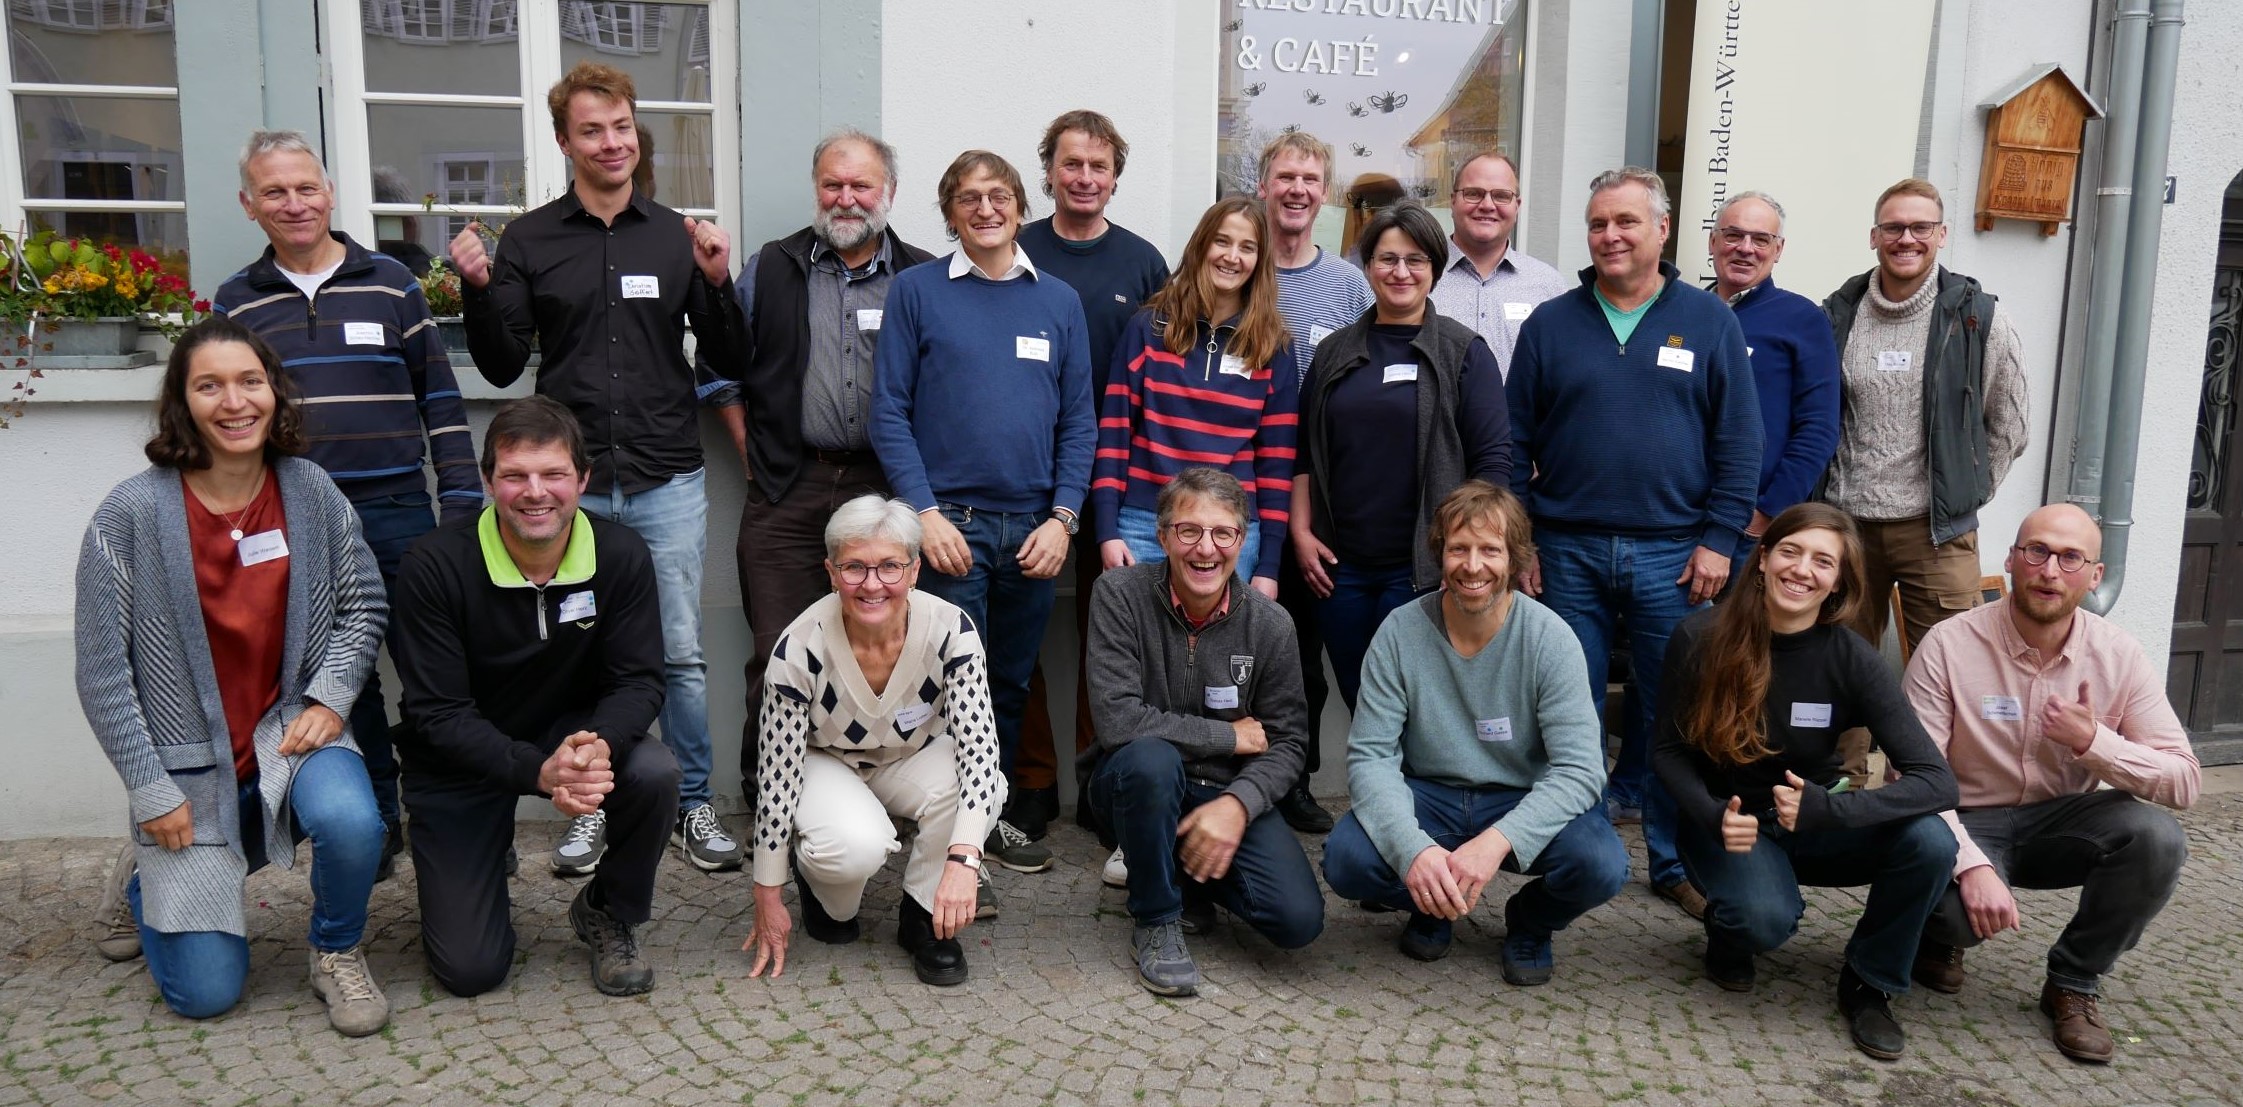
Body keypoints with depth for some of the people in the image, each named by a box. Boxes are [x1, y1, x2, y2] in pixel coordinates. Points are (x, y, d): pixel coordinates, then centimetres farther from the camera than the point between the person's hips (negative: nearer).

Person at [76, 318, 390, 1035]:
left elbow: (363, 606, 5)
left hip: (291, 732, 2)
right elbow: (102, 672, -10)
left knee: (350, 822, -34)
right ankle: (148, 883, 35)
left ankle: (338, 953, 0)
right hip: (187, 765, -1)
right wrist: (150, 792, -10)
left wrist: (329, 700, -10)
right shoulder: (131, 513, -13)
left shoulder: (311, 492, -6)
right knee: (205, 992, -1)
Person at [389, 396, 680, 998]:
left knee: (655, 774, -32)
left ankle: (608, 914, -1)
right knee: (469, 971, -6)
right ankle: (479, 867, 30)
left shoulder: (621, 555, -14)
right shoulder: (436, 564, -21)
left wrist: (599, 746, -37)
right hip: (460, 763, -2)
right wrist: (537, 771, -37)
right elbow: (437, 711, -21)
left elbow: (639, 681, -13)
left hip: (574, 734, 2)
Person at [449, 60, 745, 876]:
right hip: (572, 484, 0)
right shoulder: (529, 240, 5)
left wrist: (717, 284, -10)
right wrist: (478, 289, -9)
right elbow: (502, 367, 6)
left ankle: (692, 805, 17)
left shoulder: (678, 236, 6)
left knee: (681, 655, 2)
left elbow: (729, 363, 6)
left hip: (667, 480, 0)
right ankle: (591, 808, 23)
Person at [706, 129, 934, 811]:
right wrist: (753, 455, 8)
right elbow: (720, 369, 15)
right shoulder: (770, 270, 10)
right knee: (778, 655, 1)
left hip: (886, 491, 0)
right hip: (787, 493, 1)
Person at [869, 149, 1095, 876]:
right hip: (949, 520, -3)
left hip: (1035, 527, 3)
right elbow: (889, 411, -3)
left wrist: (1063, 517, -4)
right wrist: (925, 511, -12)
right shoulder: (917, 290, 1)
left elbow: (1079, 420, 7)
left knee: (1013, 682, 13)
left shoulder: (1059, 301, 9)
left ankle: (994, 817, 28)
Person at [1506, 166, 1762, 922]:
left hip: (1672, 554, -1)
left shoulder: (1708, 322, 3)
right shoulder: (1550, 325, 6)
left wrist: (1719, 539, -6)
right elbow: (1516, 442, 6)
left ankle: (1677, 861, 18)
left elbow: (1738, 442, 2)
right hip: (1568, 551, 1)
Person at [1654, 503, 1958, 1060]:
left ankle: (1869, 984, 1)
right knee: (1767, 919, -33)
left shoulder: (1851, 658, -16)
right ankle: (1727, 927, 8)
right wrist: (1714, 817, -26)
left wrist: (1824, 807, -36)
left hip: (1810, 821, 2)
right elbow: (1668, 750, -6)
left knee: (1931, 842, -26)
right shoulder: (1700, 637, -17)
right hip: (1725, 819, -2)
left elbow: (1937, 781, -22)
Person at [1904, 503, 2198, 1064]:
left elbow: (2185, 782, -10)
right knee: (1959, 904, -34)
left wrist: (2092, 740, -27)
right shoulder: (1949, 645, -16)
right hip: (1968, 823, -3)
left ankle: (2074, 981, -1)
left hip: (2064, 824, 3)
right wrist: (1971, 865, -33)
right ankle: (1941, 931, 9)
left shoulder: (2119, 656, -7)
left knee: (2157, 836, -27)